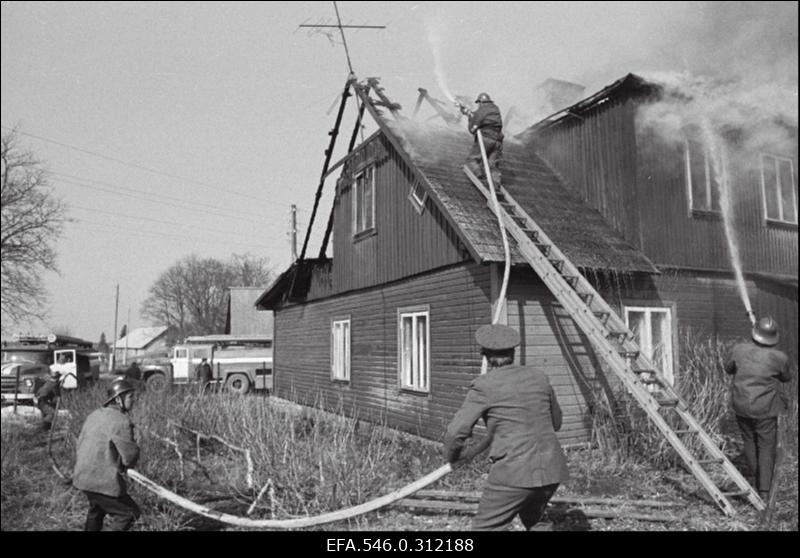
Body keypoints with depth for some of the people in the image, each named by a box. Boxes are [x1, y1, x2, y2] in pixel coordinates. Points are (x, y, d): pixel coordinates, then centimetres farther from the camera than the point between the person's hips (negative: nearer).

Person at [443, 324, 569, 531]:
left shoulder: (484, 385, -7)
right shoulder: (539, 376, 8)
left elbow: (456, 433, -8)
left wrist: (453, 457, 11)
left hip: (515, 471, -6)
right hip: (550, 468, 6)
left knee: (484, 527, 7)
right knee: (533, 519, 30)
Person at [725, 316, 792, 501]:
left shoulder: (739, 350, -9)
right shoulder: (779, 357, -14)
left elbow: (728, 368, 9)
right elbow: (786, 377, 7)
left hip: (741, 406, 3)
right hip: (765, 409, -3)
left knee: (749, 441, 20)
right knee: (767, 447, 6)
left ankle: (753, 477, 37)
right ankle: (764, 489, 4)